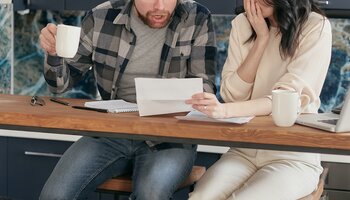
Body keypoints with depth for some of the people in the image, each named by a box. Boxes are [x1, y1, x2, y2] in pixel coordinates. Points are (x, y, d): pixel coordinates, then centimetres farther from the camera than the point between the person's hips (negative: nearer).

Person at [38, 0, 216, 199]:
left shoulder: (197, 19, -7)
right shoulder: (102, 18, -2)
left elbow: (204, 88, -6)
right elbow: (62, 81, 7)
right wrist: (54, 52, -16)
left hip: (169, 137, -2)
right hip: (109, 133, 3)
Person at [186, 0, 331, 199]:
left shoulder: (316, 27, -9)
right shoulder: (242, 24, 6)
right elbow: (233, 95, 0)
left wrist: (225, 110, -34)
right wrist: (261, 38, -9)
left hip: (294, 156, -3)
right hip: (244, 151, 4)